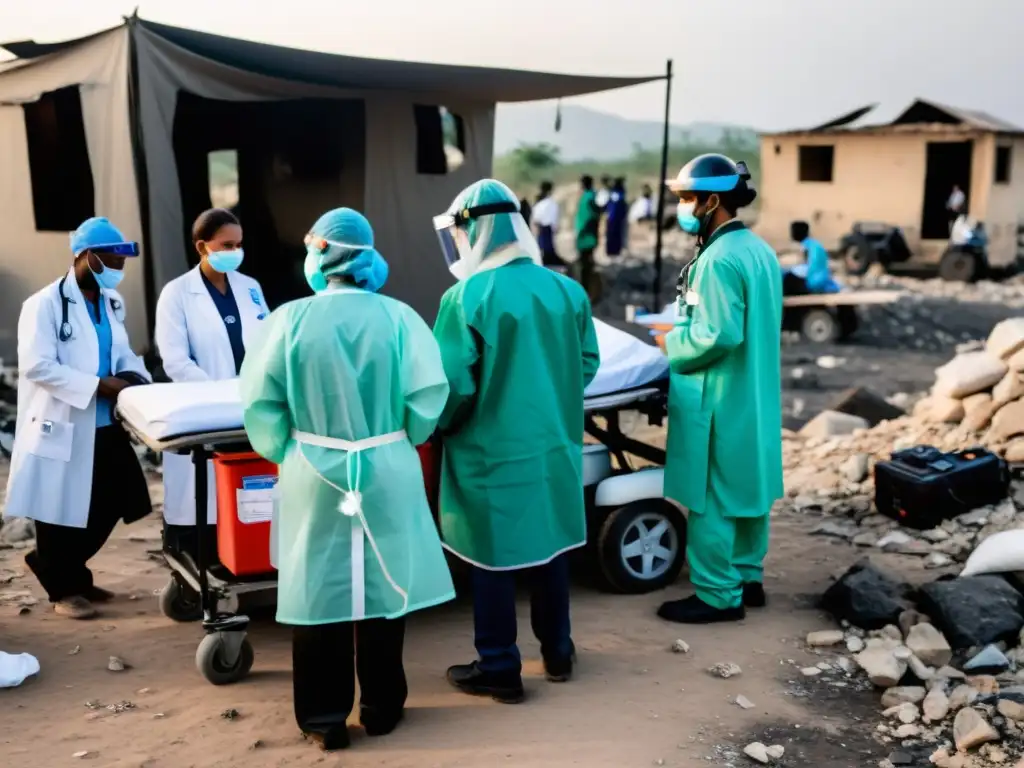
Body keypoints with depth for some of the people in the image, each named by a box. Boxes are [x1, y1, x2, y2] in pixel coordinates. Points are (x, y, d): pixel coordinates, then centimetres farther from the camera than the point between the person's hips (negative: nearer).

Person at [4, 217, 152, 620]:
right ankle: (63, 588, 23)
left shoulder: (112, 302, 13)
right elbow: (37, 366, -18)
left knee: (112, 504, 12)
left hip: (105, 425, 8)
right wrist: (99, 385, -21)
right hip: (61, 427, -7)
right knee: (61, 510, 5)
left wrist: (133, 375, -3)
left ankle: (60, 568, 34)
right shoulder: (45, 304, -11)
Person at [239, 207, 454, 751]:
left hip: (313, 476, 0)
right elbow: (427, 399, -10)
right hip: (387, 474, 1)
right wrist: (401, 442, 8)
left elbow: (261, 405, -6)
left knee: (318, 593, 9)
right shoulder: (397, 318, -8)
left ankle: (324, 718, 18)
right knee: (382, 588, 13)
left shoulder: (290, 319, -8)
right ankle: (382, 707, 26)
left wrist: (284, 455, 10)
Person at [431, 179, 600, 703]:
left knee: (495, 557, 7)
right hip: (555, 445, 6)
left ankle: (499, 669, 17)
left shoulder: (466, 297, -17)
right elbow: (588, 364, 9)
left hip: (492, 452, -5)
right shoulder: (567, 290, 0)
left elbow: (453, 385, -17)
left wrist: (441, 426, 2)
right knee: (550, 547, 18)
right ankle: (557, 652, 32)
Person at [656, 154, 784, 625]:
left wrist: (673, 344, -10)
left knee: (710, 499, 0)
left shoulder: (718, 259, -21)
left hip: (718, 402, -10)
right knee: (747, 490, 18)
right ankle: (747, 578, 30)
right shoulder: (761, 251, 10)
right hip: (754, 397, 10)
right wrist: (684, 330, 12)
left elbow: (719, 335, -26)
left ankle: (719, 596, 8)